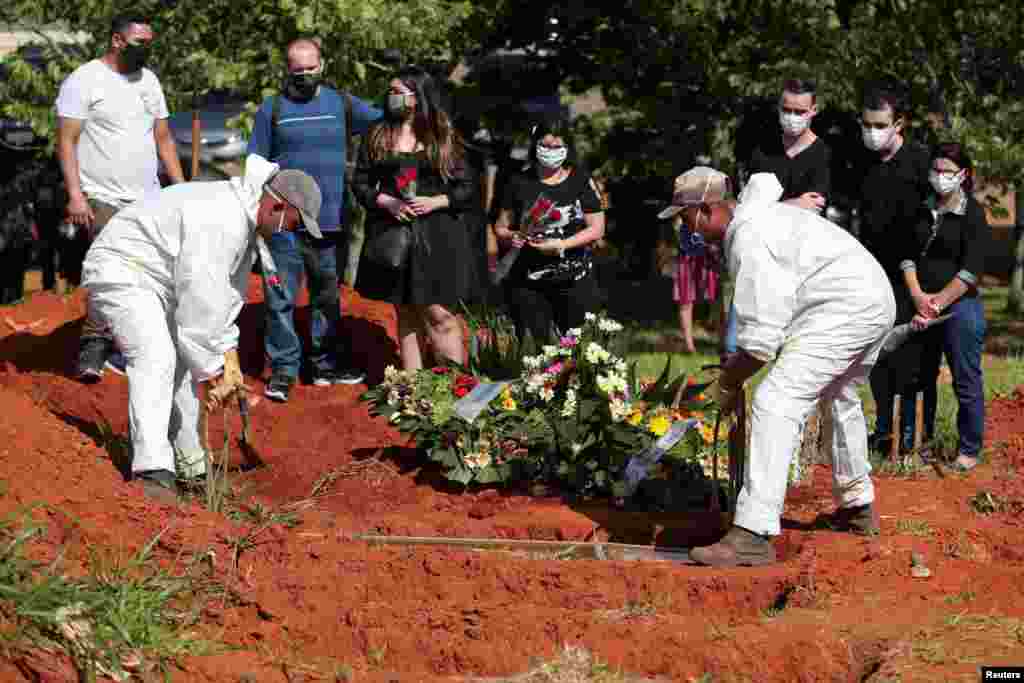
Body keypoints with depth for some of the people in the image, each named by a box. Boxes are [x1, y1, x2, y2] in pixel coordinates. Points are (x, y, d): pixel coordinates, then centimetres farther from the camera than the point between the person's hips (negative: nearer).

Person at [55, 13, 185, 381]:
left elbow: (164, 138, 19)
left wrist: (181, 187, 11)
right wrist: (75, 194, -17)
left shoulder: (149, 80, 14)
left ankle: (121, 349, 8)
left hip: (148, 200, 6)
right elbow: (66, 141, -8)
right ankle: (93, 348, -8)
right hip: (103, 200, -6)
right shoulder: (84, 81, -6)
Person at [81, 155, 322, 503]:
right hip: (120, 269, -11)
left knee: (182, 362, 15)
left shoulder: (243, 216, 5)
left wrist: (228, 353, 6)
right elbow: (201, 300, -28)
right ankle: (154, 473, -33)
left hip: (157, 280, 11)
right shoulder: (219, 222, -29)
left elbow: (229, 290, 12)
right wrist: (208, 371, -21)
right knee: (156, 358, -25)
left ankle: (188, 462, 28)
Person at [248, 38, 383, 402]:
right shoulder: (272, 109, 4)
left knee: (328, 297, 12)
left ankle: (327, 364, 24)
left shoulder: (342, 105, 7)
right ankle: (284, 368, 5)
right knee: (280, 298, -3)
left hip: (330, 222, 2)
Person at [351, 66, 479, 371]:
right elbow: (360, 183, 8)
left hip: (436, 236, -3)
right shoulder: (378, 136, 7)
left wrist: (435, 202, -13)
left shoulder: (444, 137, 2)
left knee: (439, 314, -8)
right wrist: (386, 202, -9)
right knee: (406, 315, 8)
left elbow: (467, 188, 3)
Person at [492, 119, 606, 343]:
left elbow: (596, 229, -1)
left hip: (575, 281, -1)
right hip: (528, 283, 1)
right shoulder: (520, 183, 7)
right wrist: (511, 237, -12)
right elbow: (500, 227, 12)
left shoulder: (582, 181, 3)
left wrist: (561, 244, -13)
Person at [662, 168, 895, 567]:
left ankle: (752, 535, -26)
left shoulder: (748, 240, -14)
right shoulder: (755, 207, 17)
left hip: (843, 310, -12)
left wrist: (729, 382, -2)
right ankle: (858, 508, 48)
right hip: (877, 300, 12)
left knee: (775, 404, -17)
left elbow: (761, 338, -18)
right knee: (841, 399, 33)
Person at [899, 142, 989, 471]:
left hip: (960, 305, -6)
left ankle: (969, 450, 8)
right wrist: (918, 296, -8)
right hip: (923, 305, 6)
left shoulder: (973, 214, -7)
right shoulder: (921, 210, 10)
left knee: (966, 380, -1)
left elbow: (970, 270, -13)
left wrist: (939, 302, -16)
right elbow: (908, 255, 7)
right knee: (922, 377, 11)